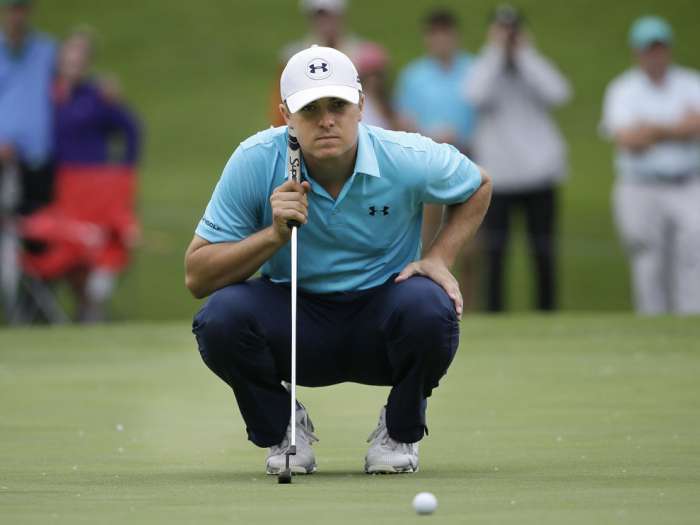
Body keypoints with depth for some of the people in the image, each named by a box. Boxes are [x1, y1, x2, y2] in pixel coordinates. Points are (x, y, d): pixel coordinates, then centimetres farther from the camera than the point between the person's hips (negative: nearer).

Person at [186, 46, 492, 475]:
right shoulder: (255, 162, -15)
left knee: (429, 308, -34)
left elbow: (478, 187, 9)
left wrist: (438, 259, -7)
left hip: (378, 325, 0)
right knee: (221, 316, -31)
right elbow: (196, 276, -15)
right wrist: (275, 235, -29)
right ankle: (282, 429, 2)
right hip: (294, 316, 0)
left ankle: (400, 432, -1)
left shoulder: (410, 159, -15)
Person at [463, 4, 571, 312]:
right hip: (497, 176, -1)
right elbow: (476, 96, -16)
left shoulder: (535, 67, 10)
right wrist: (496, 53, -9)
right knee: (495, 250, -7)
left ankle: (547, 313, 10)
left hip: (539, 170, 1)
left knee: (544, 251, 3)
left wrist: (524, 54, -6)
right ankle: (494, 315, -3)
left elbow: (558, 94, -11)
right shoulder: (483, 67, 7)